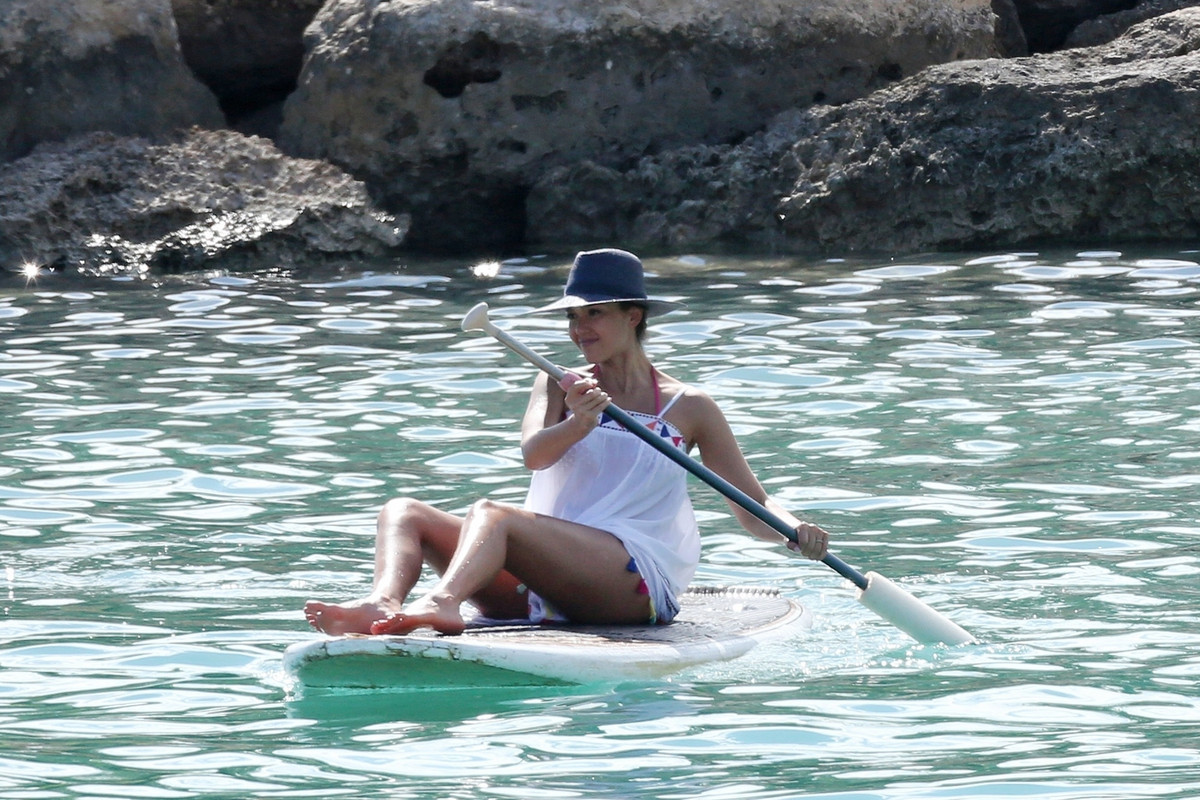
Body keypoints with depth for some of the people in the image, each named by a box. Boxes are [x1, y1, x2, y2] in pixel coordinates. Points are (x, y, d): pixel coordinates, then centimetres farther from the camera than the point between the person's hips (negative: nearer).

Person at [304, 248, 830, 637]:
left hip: (635, 580, -5)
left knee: (490, 513, -31)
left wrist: (795, 533, -11)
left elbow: (754, 509, 11)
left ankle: (441, 604, -64)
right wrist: (579, 423, -25)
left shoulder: (688, 408, 12)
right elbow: (534, 454, -3)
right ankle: (385, 605, -44)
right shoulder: (561, 388, 19)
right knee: (403, 512, -11)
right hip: (537, 592, 5)